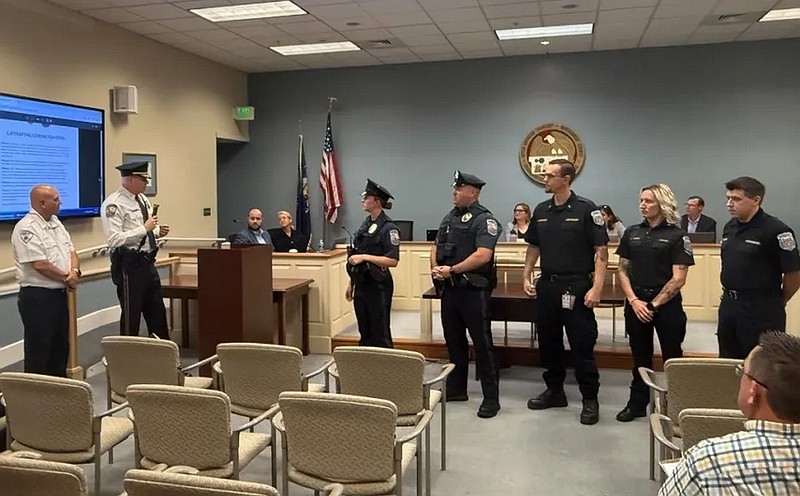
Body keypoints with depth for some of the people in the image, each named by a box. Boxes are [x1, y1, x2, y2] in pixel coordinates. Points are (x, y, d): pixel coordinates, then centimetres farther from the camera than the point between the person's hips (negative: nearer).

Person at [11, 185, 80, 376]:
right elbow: (40, 265, -23)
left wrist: (75, 271, -8)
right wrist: (67, 278, -9)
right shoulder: (26, 228, -17)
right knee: (39, 349, 1)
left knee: (61, 345, 16)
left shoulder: (56, 222, 12)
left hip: (60, 294, 9)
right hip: (37, 297, -9)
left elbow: (70, 251, 13)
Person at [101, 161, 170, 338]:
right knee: (131, 314, 4)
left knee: (157, 311, 15)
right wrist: (144, 228, -23)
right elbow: (114, 239, -23)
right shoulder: (114, 204, -15)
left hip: (147, 262, 8)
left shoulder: (142, 199, 12)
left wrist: (157, 232, 2)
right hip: (129, 264, -8)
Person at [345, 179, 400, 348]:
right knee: (365, 333, 14)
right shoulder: (365, 224, 11)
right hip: (361, 284, 8)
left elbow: (393, 261, -19)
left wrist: (365, 257, -22)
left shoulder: (388, 227, -13)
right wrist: (351, 283, 17)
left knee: (380, 334, 2)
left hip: (378, 285, -8)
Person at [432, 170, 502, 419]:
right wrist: (435, 269, -3)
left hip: (473, 289, -8)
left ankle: (491, 398, 6)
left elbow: (483, 255, -21)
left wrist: (451, 270, -18)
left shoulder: (484, 219, -10)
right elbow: (436, 247, 18)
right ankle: (456, 389, 28)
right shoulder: (449, 217, 15)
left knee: (482, 343, -2)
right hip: (449, 288, 8)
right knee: (454, 340, 15)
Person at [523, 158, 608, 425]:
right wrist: (526, 277, 8)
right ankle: (554, 391, 29)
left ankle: (590, 399, 13)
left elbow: (601, 250, -10)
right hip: (547, 286, 6)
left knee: (582, 345, 0)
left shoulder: (586, 209, -8)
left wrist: (596, 287, -17)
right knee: (549, 342, 14)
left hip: (577, 288, -6)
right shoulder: (541, 210, 9)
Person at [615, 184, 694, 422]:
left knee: (672, 357, 5)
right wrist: (634, 300, -6)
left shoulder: (677, 236, -5)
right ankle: (637, 403, 23)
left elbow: (678, 279, -10)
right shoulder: (632, 233, 7)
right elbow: (623, 270, 6)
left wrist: (654, 305, -11)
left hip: (666, 304, -4)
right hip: (636, 303, 4)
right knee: (640, 357, 12)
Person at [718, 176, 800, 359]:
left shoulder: (775, 230, -15)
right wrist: (731, 296, 18)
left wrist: (777, 301, 0)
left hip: (761, 309, -7)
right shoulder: (729, 227, 9)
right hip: (728, 305, 7)